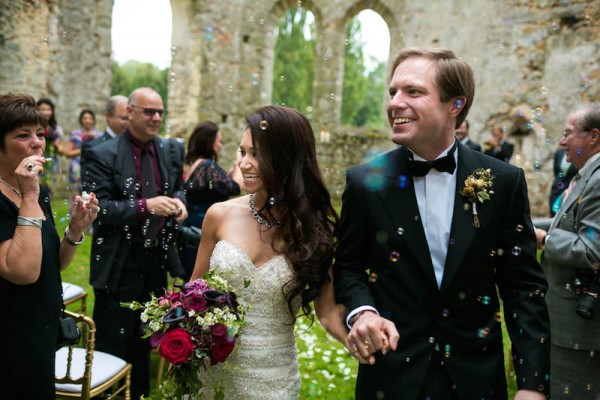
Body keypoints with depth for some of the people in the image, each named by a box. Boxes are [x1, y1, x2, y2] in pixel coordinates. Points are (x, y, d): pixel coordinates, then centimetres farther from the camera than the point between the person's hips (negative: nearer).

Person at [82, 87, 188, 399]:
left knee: (145, 339, 21)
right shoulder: (102, 155, -12)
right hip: (119, 263, -5)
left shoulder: (171, 151, 4)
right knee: (112, 343, 6)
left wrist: (178, 201, -7)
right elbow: (97, 208, -18)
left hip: (157, 260, 6)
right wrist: (144, 206, -26)